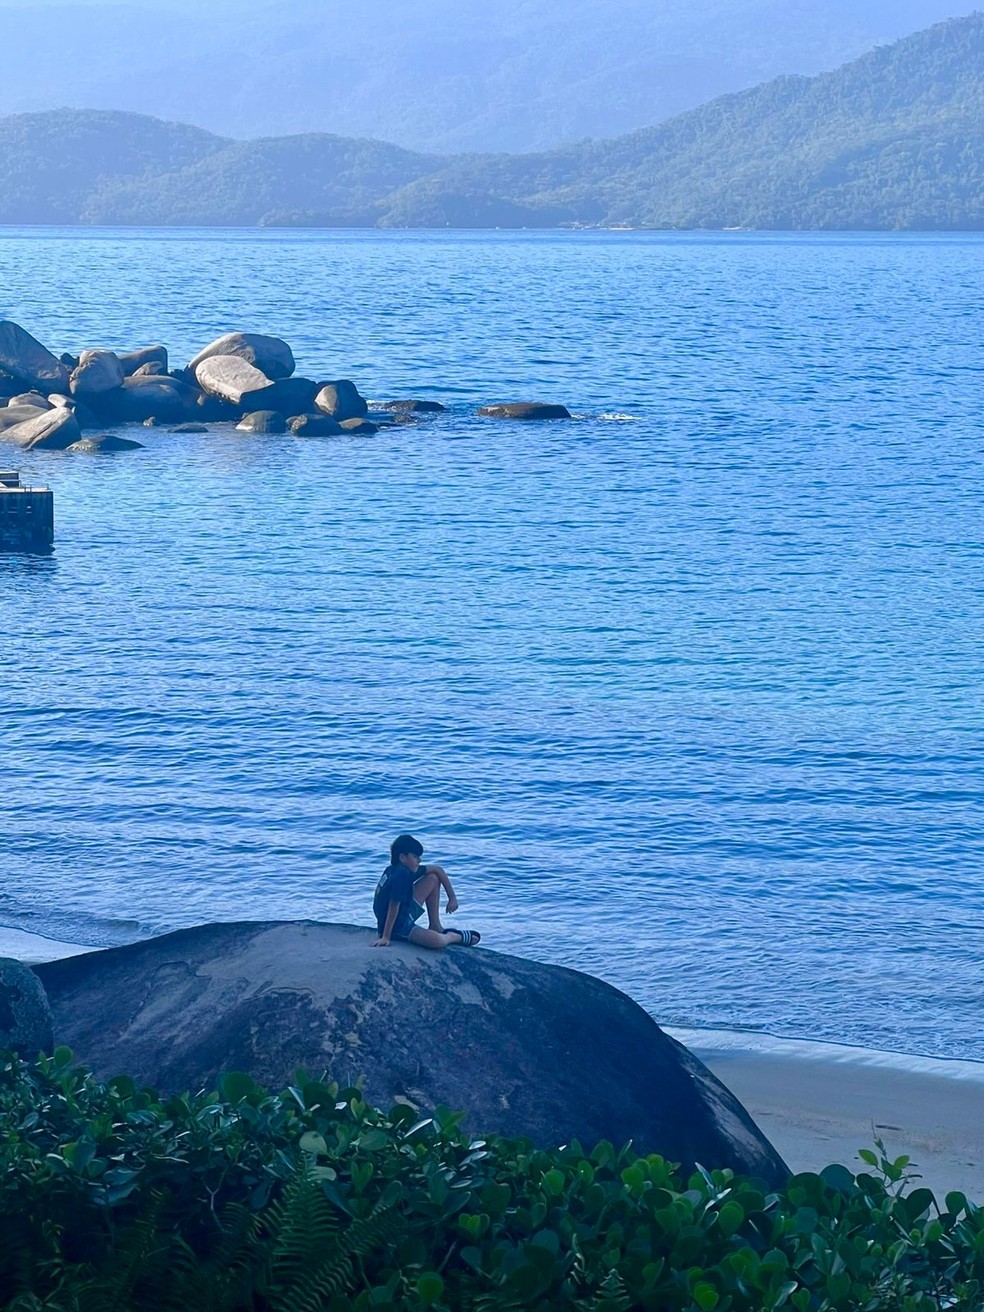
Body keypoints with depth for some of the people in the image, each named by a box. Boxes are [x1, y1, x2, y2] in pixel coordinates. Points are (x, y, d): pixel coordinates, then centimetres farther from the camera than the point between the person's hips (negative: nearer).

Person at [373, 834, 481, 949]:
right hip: (396, 927, -10)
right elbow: (393, 907, -28)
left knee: (433, 879, 9)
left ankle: (435, 927, 15)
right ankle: (461, 937, 5)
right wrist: (385, 938, -30)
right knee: (437, 941, -31)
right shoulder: (400, 875, -24)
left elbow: (438, 870, 13)